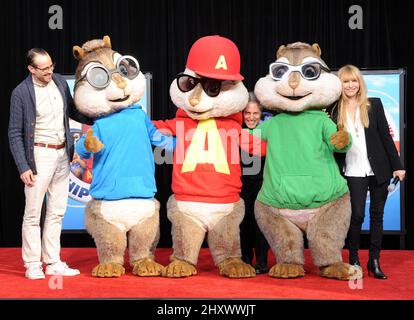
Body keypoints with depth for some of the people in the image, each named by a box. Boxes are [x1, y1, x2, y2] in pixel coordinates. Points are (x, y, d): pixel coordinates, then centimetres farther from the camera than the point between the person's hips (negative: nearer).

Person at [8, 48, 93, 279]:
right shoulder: (21, 93, -10)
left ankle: (53, 262, 20)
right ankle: (32, 265, 11)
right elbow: (15, 134, -8)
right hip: (40, 156, -6)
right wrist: (23, 167, -14)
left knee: (57, 212, 11)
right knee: (33, 214, 1)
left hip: (62, 155, 6)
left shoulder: (60, 82, 5)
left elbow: (73, 112, 19)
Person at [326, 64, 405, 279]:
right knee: (357, 215, -7)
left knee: (376, 215, 7)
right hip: (353, 172, -1)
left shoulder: (374, 105, 3)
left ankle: (374, 261, 16)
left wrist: (397, 165, 0)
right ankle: (353, 259, 12)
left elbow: (385, 137, 3)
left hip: (379, 170, 1)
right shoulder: (334, 110, 3)